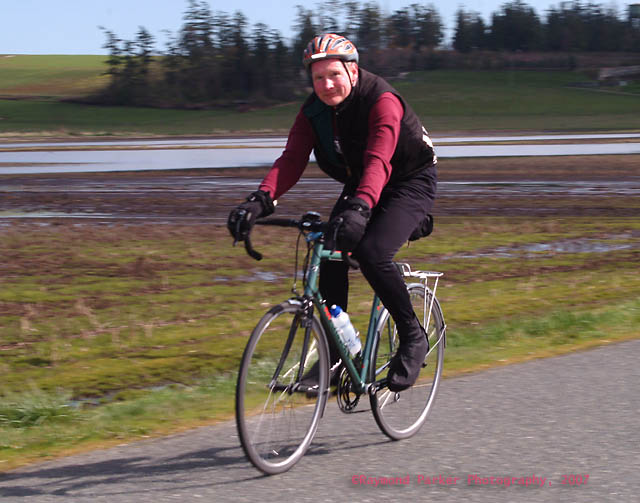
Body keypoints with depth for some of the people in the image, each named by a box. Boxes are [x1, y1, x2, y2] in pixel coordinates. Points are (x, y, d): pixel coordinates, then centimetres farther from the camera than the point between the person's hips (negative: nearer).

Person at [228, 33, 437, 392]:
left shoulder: (382, 101, -27)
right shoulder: (314, 111, -9)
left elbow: (378, 161, -42)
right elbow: (292, 159, -21)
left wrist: (360, 208, -60)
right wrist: (260, 201, -40)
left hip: (409, 184, -6)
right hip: (358, 187, 6)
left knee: (372, 252, -28)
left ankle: (413, 337, -9)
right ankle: (335, 350, -3)